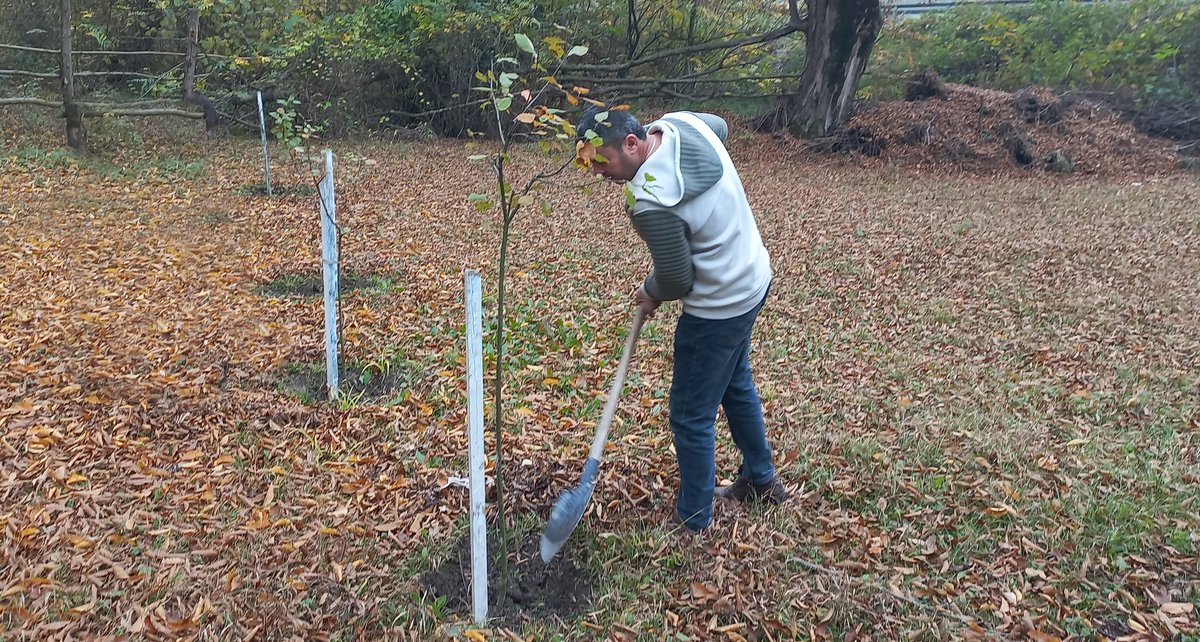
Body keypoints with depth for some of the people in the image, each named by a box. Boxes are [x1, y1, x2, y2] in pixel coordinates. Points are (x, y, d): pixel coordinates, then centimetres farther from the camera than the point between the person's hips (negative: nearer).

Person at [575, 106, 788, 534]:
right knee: (735, 383, 27)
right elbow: (720, 125, 17)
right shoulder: (680, 122, -8)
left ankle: (693, 519, 24)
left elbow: (677, 280, -22)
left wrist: (651, 293, 1)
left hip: (720, 306, -10)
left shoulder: (651, 203, -33)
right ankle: (761, 480, 46)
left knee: (691, 415, 6)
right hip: (753, 276, 10)